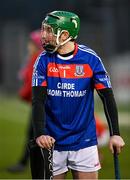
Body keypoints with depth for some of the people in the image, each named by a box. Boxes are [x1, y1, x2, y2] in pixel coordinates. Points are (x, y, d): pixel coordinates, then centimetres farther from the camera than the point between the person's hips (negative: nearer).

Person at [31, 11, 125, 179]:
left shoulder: (90, 59, -6)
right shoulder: (44, 60, -3)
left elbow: (107, 96, -1)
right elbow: (38, 100, -8)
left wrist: (115, 134, -5)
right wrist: (40, 134, -22)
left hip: (84, 140, -1)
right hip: (52, 142, 1)